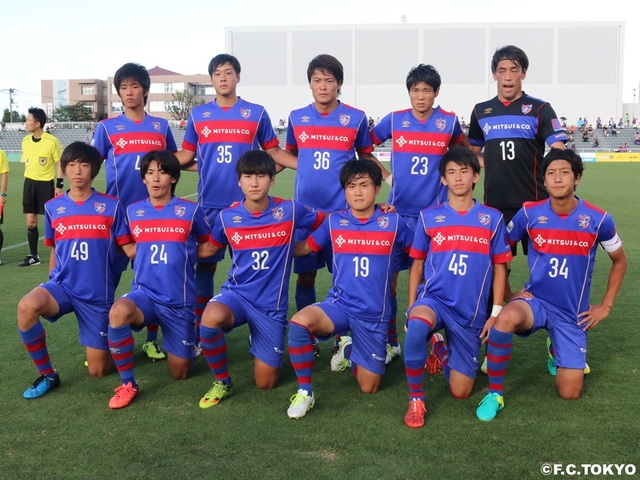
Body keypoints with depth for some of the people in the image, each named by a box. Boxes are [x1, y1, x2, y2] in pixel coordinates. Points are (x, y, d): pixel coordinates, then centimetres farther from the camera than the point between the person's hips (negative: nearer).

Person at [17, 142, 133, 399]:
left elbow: (129, 248, -3)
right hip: (62, 285, 2)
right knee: (27, 307, -34)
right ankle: (47, 375, -11)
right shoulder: (53, 207, 3)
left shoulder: (111, 206, -5)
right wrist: (53, 281, 12)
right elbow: (55, 250, 15)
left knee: (98, 371, 2)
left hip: (98, 294, -2)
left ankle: (110, 342, 40)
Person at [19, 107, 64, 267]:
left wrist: (59, 185, -10)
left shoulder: (52, 141, -12)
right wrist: (29, 182, 16)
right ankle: (33, 256, 16)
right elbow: (26, 163, 15)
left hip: (46, 183, -5)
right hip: (29, 183, 5)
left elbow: (59, 164, -7)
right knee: (31, 221, 7)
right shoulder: (25, 141, 5)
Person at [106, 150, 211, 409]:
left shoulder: (191, 210, -5)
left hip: (179, 301, -1)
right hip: (144, 294, 1)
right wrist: (146, 255, 7)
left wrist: (186, 256, 6)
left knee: (180, 372, 4)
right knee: (118, 312, -35)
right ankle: (128, 384, -17)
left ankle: (188, 342, 40)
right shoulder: (133, 211, 3)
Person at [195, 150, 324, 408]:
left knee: (265, 382, 4)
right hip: (237, 293, 0)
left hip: (272, 305, 0)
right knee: (211, 319, -37)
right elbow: (209, 248, 14)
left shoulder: (290, 210, -10)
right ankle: (221, 382, -8)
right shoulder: (227, 217, -5)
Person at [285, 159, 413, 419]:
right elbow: (304, 247, 14)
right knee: (299, 322, -33)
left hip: (374, 315, 0)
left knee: (368, 387, 3)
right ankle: (304, 391, -14)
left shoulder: (393, 222, -2)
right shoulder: (334, 222, 2)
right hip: (339, 305, 0)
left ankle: (350, 350, 36)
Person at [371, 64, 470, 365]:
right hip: (398, 212, 1)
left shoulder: (449, 122, 1)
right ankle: (390, 342, 13)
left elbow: (465, 149, 20)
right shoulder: (394, 120, 1)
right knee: (388, 277, 0)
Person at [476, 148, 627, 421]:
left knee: (570, 394, -1)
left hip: (573, 313, 1)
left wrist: (606, 306, 5)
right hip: (535, 300, -1)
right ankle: (495, 393, -19)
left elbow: (619, 261, 9)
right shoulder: (530, 213, -9)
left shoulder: (598, 219, -9)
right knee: (506, 319, -38)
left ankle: (558, 352, 34)